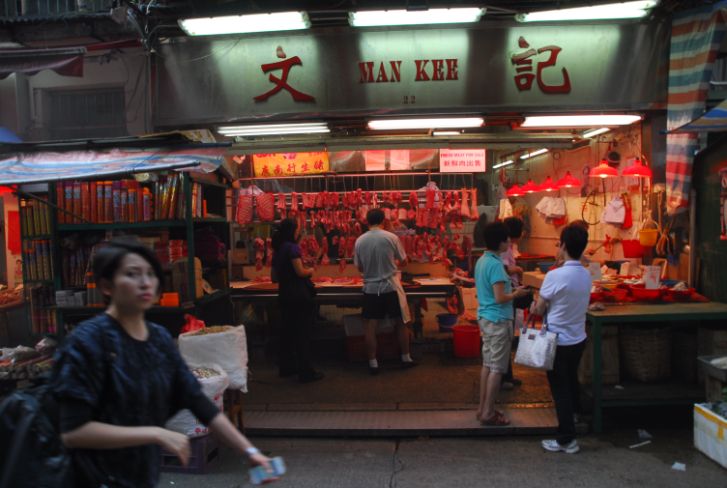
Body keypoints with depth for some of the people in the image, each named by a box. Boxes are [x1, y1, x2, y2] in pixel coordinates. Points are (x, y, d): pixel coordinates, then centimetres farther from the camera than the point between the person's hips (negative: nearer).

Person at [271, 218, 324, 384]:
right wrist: (310, 272, -1)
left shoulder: (277, 250, 11)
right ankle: (306, 373, 3)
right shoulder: (292, 247, -14)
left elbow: (274, 277, 15)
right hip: (298, 294, -8)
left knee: (287, 332, 16)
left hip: (284, 294, 8)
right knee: (302, 334, -2)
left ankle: (286, 367, 26)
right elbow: (300, 272, -20)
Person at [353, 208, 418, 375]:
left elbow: (360, 267, 10)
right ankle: (406, 359, 23)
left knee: (371, 327, 6)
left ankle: (373, 363, 11)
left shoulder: (359, 241, -2)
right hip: (391, 286, -1)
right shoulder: (391, 237, -8)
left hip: (370, 288, 2)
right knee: (401, 323, 13)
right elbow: (404, 262, 3)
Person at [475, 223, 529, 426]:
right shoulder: (496, 264, -20)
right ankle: (488, 413, 7)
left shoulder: (481, 261, 10)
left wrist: (509, 288, 15)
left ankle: (482, 407, 24)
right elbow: (500, 298, -23)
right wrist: (516, 294, -6)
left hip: (484, 317, 9)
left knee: (488, 364, 16)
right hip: (498, 320, -9)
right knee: (497, 368, -1)